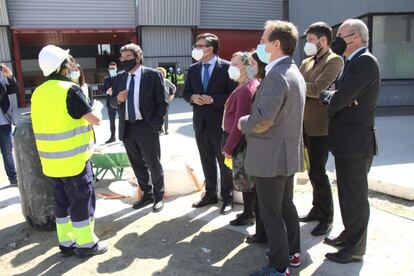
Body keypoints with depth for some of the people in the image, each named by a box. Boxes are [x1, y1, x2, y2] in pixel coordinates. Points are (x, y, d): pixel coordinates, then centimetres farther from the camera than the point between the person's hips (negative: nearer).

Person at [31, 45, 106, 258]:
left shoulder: (38, 92, 7)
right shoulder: (69, 89, -16)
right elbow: (95, 120, -13)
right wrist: (94, 114, 8)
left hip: (51, 159, 7)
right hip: (73, 158, -7)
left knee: (62, 200, 16)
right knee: (82, 200, 4)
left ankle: (66, 243, 25)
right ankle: (85, 244, 15)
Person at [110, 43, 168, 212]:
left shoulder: (153, 75, -5)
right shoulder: (119, 79, 10)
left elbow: (162, 102, -6)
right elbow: (112, 103, 14)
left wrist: (157, 123, -13)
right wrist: (117, 98, -9)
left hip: (147, 127, -5)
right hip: (127, 128, 5)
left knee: (153, 164, 5)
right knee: (137, 165, 15)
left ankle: (158, 197, 23)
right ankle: (147, 195, 31)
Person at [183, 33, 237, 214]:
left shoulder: (226, 67, -9)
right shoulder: (193, 69, 8)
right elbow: (185, 92, 13)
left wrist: (213, 99, -20)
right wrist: (192, 97, -9)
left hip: (220, 122, -5)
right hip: (200, 122, 5)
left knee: (224, 161, 5)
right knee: (207, 161, 15)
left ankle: (227, 198, 20)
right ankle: (210, 194, 30)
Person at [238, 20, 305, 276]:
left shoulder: (277, 75, -21)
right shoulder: (294, 71, 11)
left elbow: (263, 119, -29)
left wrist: (243, 122, -9)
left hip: (271, 156, -10)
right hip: (289, 152, 10)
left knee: (271, 213, 3)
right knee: (286, 205, 21)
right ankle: (293, 253, 37)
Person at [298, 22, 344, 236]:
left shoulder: (334, 61, -11)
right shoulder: (306, 62, 14)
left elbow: (317, 89, -23)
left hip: (321, 126, -8)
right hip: (306, 125, 8)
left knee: (317, 172, -2)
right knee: (313, 171, 17)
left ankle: (326, 218, 15)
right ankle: (317, 209, 33)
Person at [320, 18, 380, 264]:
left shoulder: (365, 62, -17)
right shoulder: (355, 62, 14)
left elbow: (338, 100, -26)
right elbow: (339, 99, 9)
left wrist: (324, 94, -6)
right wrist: (333, 97, -12)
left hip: (356, 143, -10)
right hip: (347, 141, 10)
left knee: (355, 197, 4)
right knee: (348, 194, 21)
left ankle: (355, 249, 20)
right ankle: (349, 235, 38)